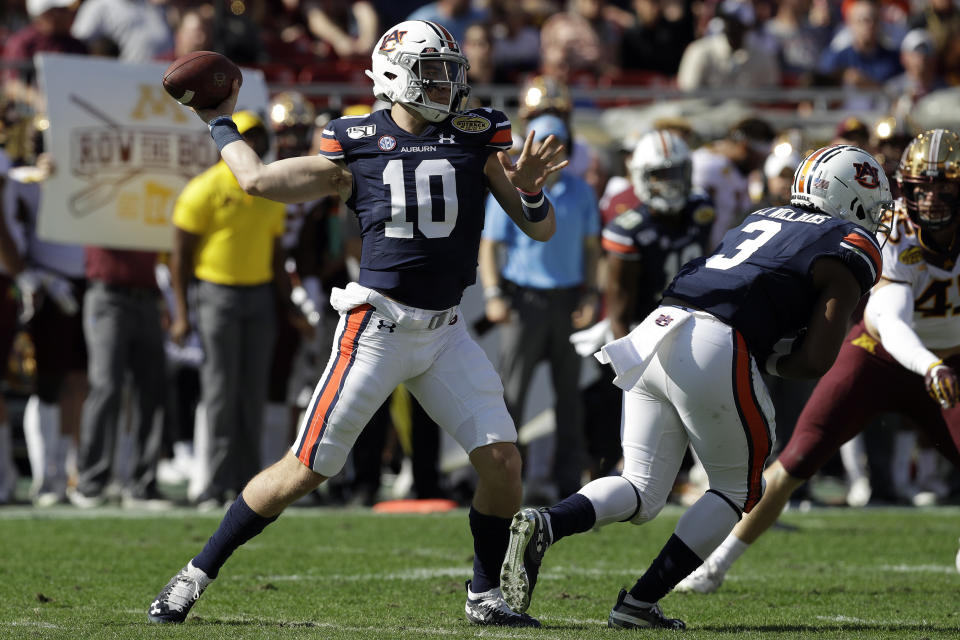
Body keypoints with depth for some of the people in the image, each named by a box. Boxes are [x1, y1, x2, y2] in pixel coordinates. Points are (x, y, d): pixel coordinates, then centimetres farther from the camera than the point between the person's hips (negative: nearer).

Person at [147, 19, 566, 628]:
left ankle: (486, 596, 12)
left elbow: (542, 230, 3)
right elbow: (258, 179, 5)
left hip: (445, 332, 3)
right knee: (305, 470, -4)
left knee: (503, 460, -8)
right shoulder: (356, 145, -2)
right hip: (377, 325, -3)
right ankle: (195, 576, 8)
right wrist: (220, 124, 16)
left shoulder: (477, 138, 2)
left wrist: (530, 191, -18)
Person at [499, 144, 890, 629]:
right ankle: (639, 604, 5)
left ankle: (543, 525, -15)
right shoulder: (853, 249, 6)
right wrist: (776, 361, 15)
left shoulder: (761, 221, 29)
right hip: (716, 351, -7)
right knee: (739, 492, 15)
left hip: (655, 332, 7)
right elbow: (817, 360, -2)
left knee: (641, 493, 13)